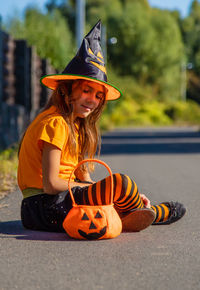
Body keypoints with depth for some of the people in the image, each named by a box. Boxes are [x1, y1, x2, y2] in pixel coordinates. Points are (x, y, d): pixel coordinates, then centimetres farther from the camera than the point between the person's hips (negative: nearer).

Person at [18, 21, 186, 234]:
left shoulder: (75, 124, 15)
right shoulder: (56, 123, -15)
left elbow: (83, 177, 12)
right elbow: (50, 184, -20)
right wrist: (86, 186, -5)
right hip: (46, 207, -10)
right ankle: (154, 212, 9)